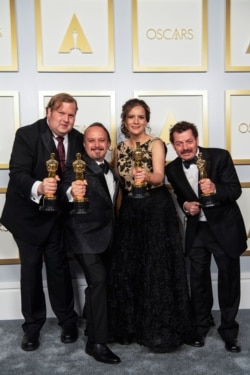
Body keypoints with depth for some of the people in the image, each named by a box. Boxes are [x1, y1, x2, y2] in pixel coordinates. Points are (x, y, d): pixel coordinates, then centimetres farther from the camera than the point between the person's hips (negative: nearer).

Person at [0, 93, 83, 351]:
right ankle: (32, 325, 25)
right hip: (27, 213, -2)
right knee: (30, 267, 9)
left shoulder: (77, 139, -4)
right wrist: (39, 187, -45)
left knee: (58, 266, 8)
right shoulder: (26, 134, -16)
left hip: (58, 214, 2)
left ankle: (67, 321, 27)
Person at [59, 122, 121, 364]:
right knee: (98, 281, -14)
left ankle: (92, 328, 36)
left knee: (96, 282, 17)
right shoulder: (77, 166, -12)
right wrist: (72, 193, -50)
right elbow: (65, 188, -30)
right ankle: (97, 343, -4)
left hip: (103, 235, 8)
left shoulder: (109, 169, 12)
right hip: (84, 236, -8)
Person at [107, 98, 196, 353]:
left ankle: (160, 329, 11)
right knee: (127, 269, 7)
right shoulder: (119, 149, 10)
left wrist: (146, 176, -41)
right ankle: (132, 325, 24)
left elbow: (159, 177, -20)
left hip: (157, 210, -5)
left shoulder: (155, 144, -5)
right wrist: (116, 212, 4)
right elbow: (118, 183, 12)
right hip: (129, 212, 5)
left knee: (157, 268, -3)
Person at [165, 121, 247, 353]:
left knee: (229, 280, 8)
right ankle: (200, 326, 33)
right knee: (198, 280, 12)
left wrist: (215, 189, -36)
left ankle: (228, 330, 27)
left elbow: (235, 190, -17)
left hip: (224, 227, -3)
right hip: (196, 230, 3)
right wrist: (185, 205, -13)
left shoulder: (220, 156, -15)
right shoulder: (172, 169, -3)